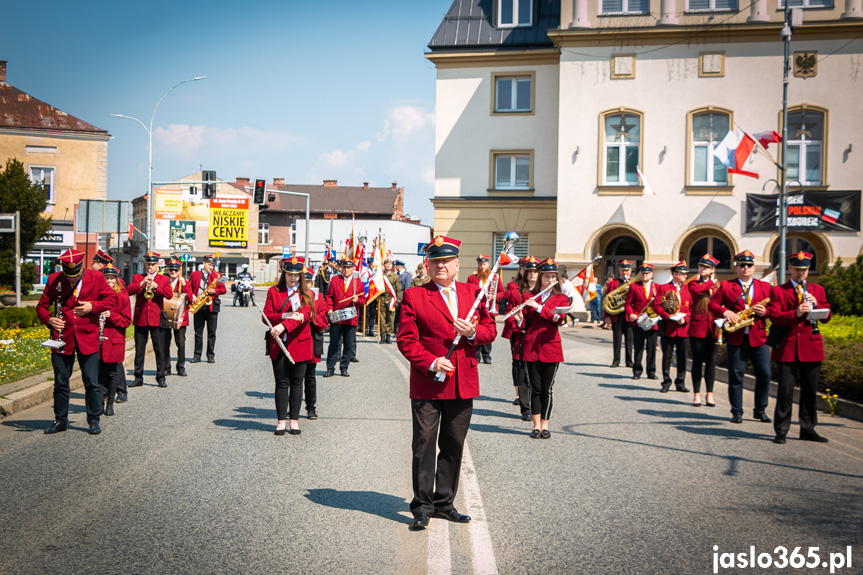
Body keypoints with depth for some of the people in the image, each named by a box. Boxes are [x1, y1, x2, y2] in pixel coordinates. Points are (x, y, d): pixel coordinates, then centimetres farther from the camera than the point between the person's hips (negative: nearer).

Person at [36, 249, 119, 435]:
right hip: (62, 337, 1)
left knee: (92, 383, -1)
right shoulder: (54, 280, 1)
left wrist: (93, 306, -11)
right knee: (60, 383, 7)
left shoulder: (96, 278, -1)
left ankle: (94, 421, 11)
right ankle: (60, 420, 19)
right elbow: (42, 306, 9)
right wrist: (48, 319, -11)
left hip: (87, 337, -1)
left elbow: (113, 299, 4)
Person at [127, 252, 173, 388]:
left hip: (157, 318, -1)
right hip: (140, 318, 1)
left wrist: (156, 286, -16)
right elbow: (129, 290, -5)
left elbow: (169, 294, -5)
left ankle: (161, 377, 5)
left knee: (159, 349, -1)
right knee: (139, 349, 4)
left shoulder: (164, 279, 10)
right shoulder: (137, 277, 12)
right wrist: (142, 283, -18)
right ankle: (138, 378, 10)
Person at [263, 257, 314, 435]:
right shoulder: (273, 291, 6)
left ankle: (294, 420, 12)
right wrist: (284, 316, -19)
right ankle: (281, 420, 8)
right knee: (281, 382, 2)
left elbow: (305, 315, -13)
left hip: (299, 343, 0)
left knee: (297, 383, 4)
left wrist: (283, 325, -27)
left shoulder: (307, 294, 4)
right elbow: (266, 316, 0)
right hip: (278, 344, 0)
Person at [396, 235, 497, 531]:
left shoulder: (473, 293, 11)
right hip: (427, 385, -4)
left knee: (454, 445, 11)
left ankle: (444, 503, 22)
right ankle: (423, 507, 6)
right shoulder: (413, 296, -1)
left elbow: (490, 329, 13)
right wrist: (431, 363, -16)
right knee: (424, 444, -2)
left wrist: (472, 333, -9)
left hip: (463, 384, 4)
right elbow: (406, 339, -5)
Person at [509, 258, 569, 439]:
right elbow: (524, 325, 9)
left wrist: (539, 307, -21)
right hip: (531, 348, 1)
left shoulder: (561, 298, 6)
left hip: (550, 348, -1)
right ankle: (536, 426, 9)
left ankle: (545, 425, 11)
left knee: (547, 388, 2)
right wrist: (519, 320, -14)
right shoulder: (529, 297, 7)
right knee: (535, 388, 2)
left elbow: (559, 318, -13)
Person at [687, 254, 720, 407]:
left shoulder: (718, 286, 11)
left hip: (713, 328, 2)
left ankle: (710, 395, 12)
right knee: (698, 361, 0)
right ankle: (697, 395, 7)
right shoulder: (693, 284, 4)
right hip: (697, 327, -2)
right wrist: (710, 282, -4)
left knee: (711, 361, 5)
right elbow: (698, 290, -19)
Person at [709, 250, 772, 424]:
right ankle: (737, 412, 9)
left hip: (759, 337, 1)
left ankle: (760, 410, 13)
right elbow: (712, 304, 3)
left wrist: (765, 312, -12)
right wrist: (725, 312, -15)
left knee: (764, 374, -2)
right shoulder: (725, 286, 8)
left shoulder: (764, 286, 12)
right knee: (736, 375, 1)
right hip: (736, 338, -1)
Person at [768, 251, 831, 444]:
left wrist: (816, 305, -9)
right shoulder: (778, 291, 5)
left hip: (812, 346, 3)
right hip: (788, 347, -3)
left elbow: (826, 317, 11)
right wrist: (796, 313, -22)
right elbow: (774, 317, -7)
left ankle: (808, 429, 16)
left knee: (810, 390, 6)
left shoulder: (818, 290, 16)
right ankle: (781, 431, 2)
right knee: (785, 390, -4)